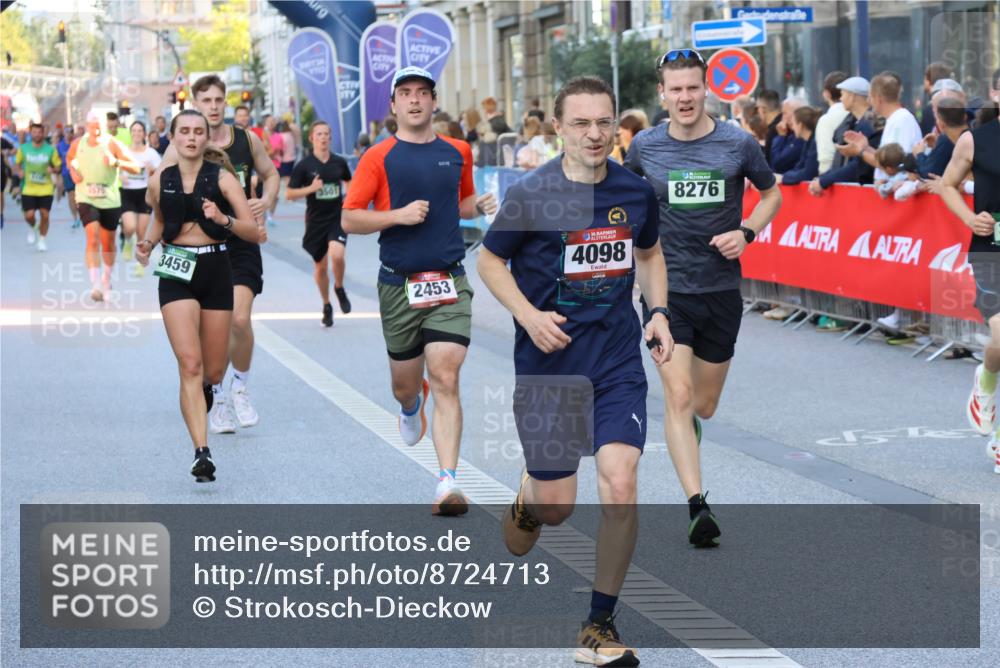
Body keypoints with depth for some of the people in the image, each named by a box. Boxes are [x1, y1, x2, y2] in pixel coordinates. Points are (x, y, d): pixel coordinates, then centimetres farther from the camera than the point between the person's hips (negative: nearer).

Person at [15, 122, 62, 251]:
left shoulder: (50, 149, -4)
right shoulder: (24, 148, -2)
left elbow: (58, 166, 5)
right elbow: (18, 162, 14)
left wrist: (54, 170, -17)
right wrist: (20, 171, -6)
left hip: (46, 188, 0)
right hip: (28, 188, 0)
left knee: (44, 215, -2)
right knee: (29, 215, -7)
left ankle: (42, 240, 19)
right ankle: (32, 228, 29)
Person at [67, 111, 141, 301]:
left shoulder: (112, 144, -12)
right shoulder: (78, 143, -3)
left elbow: (136, 168, -18)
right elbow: (69, 157, 22)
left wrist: (116, 162, -34)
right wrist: (72, 171, 1)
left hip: (110, 200, 0)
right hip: (87, 199, 0)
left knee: (108, 243, 13)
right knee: (93, 239, -17)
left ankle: (107, 281, 35)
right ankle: (96, 285, -24)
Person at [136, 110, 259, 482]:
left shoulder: (221, 177, -4)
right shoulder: (160, 182, 3)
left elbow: (253, 232, -8)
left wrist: (224, 219, -26)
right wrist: (147, 243, 5)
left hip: (215, 270, 0)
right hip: (176, 274, 0)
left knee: (213, 372, 8)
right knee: (190, 364, -15)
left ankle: (203, 391, 47)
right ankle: (202, 453, -17)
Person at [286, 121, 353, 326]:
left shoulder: (339, 162, 2)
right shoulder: (304, 165, -5)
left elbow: (349, 183, 23)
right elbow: (289, 194, -5)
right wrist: (311, 188, -19)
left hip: (337, 219, 0)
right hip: (315, 222, 0)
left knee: (337, 255, -25)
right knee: (320, 266, 10)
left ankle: (339, 289, 5)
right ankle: (326, 306, 31)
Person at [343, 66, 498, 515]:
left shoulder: (457, 152, 8)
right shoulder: (378, 158, -2)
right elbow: (349, 220, -3)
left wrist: (478, 207, 3)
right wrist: (398, 215, -17)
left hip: (449, 283, 1)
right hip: (399, 286, -1)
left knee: (446, 379, -13)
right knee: (405, 384, 13)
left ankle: (447, 482, -16)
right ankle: (412, 405, 52)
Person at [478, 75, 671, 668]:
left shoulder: (636, 192, 1)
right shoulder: (531, 195, -9)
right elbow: (490, 261, 2)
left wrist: (659, 313, 4)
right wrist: (528, 315, -14)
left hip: (618, 360, 2)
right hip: (548, 362, -2)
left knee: (620, 486, -13)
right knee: (557, 504, 2)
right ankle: (526, 498, 42)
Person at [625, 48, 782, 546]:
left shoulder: (738, 144, -4)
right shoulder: (645, 147, -2)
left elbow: (771, 194, 10)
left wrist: (746, 232, -7)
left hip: (722, 289, 1)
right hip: (666, 289, -1)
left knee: (705, 405, 13)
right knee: (679, 397, -15)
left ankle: (685, 429, 51)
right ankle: (697, 507, -16)